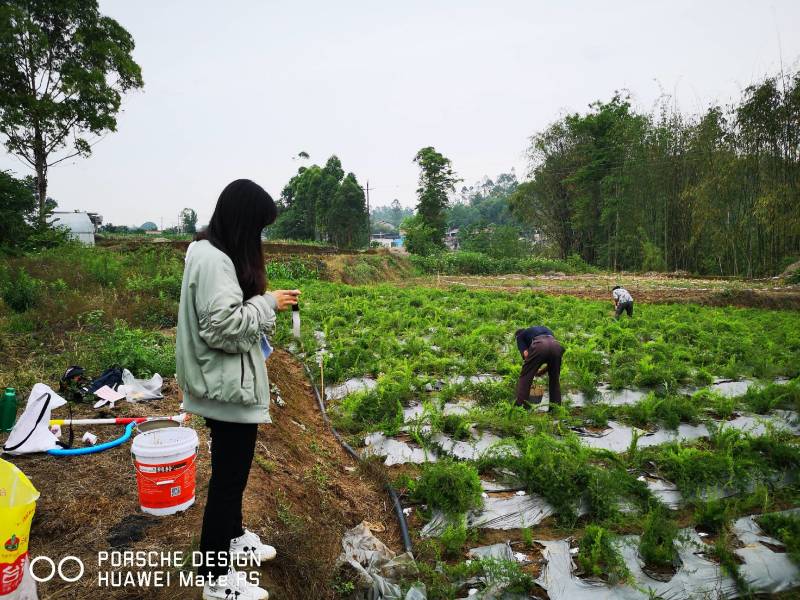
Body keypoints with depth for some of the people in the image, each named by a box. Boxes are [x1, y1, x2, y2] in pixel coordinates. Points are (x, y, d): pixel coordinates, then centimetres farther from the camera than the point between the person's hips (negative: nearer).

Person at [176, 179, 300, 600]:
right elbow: (223, 327, -26)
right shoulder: (213, 260, -23)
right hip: (229, 387, -10)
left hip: (226, 384, 10)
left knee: (232, 469, 23)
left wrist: (263, 304, 9)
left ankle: (232, 539, 43)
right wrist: (267, 304, -16)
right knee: (228, 475, 2)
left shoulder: (210, 252, 10)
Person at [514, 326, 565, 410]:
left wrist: (533, 369, 27)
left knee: (525, 378, 8)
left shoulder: (520, 336, 30)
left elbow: (526, 354, 12)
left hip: (539, 346, -4)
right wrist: (542, 371, 40)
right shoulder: (543, 329, 44)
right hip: (557, 346, 5)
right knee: (555, 379, 23)